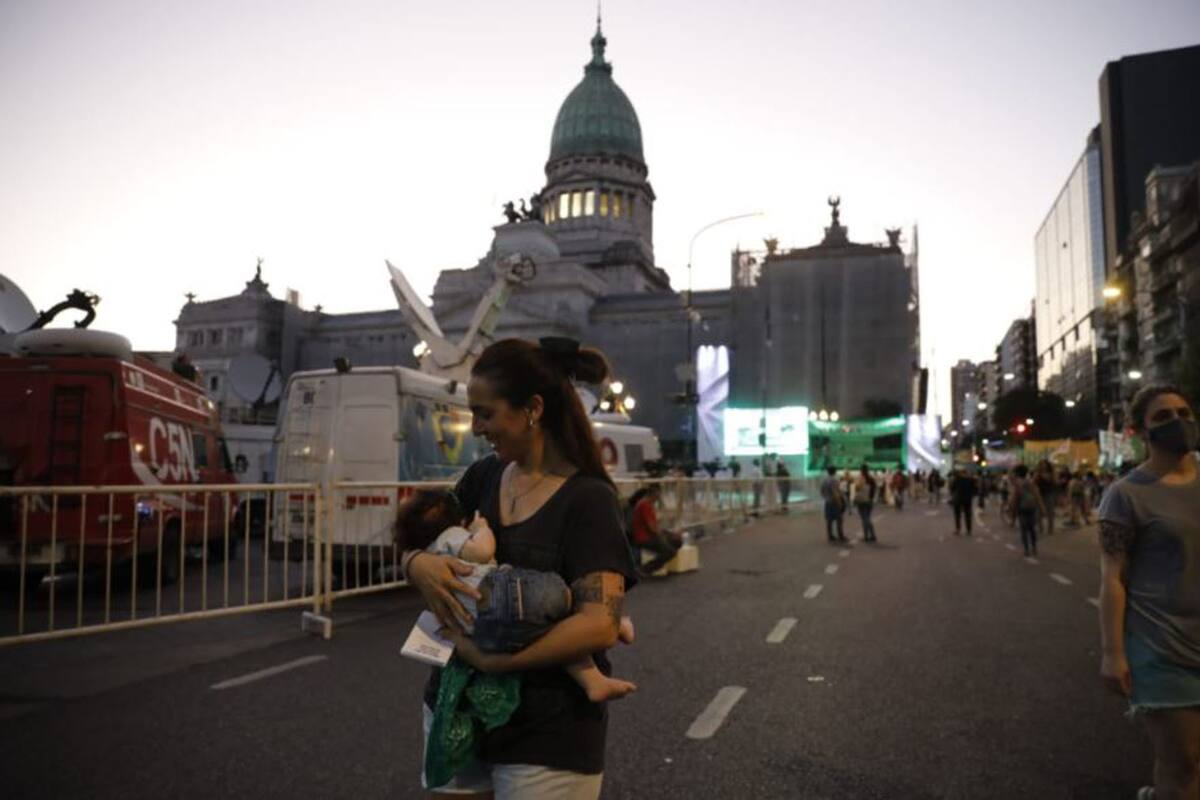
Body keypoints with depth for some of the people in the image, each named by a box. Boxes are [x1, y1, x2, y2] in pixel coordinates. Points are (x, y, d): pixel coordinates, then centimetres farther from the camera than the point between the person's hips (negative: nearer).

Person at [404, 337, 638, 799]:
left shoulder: (588, 500, -16)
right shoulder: (483, 476, 2)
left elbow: (600, 626, -24)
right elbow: (415, 546, 7)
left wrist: (491, 660, -24)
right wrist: (419, 565, -16)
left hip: (547, 733, -5)